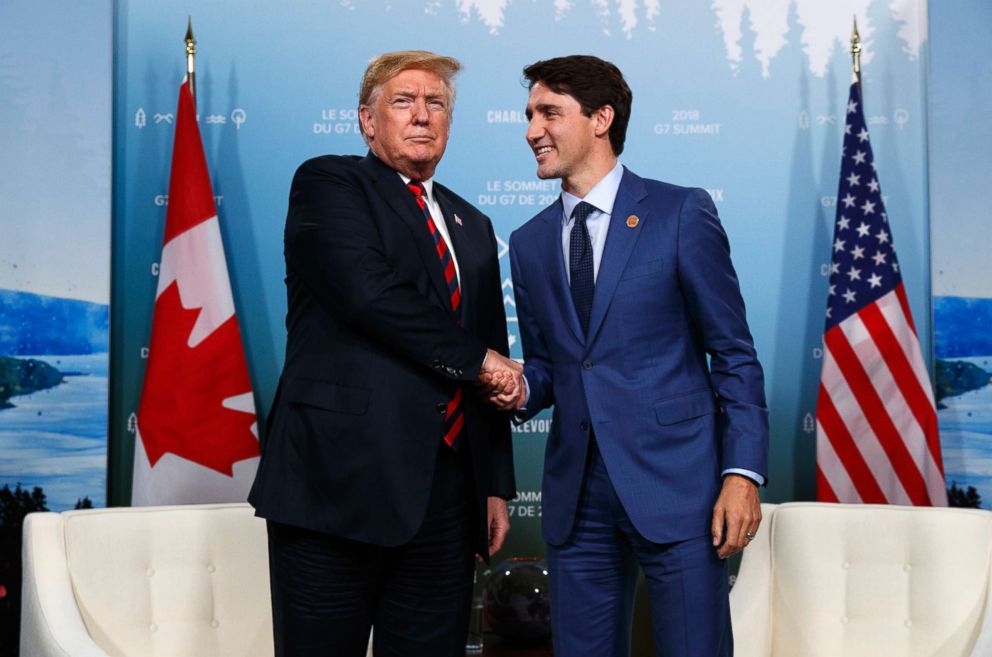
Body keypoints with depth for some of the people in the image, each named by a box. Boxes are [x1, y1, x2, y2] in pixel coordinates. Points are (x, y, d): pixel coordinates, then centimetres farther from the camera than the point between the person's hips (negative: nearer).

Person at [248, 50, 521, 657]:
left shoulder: (473, 227, 22)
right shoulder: (329, 183, 3)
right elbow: (368, 293, -15)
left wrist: (497, 485, 15)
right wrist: (477, 358, -7)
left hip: (446, 493, 6)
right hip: (341, 479, -5)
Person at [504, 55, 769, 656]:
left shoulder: (681, 214, -2)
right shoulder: (529, 243, 13)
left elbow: (734, 353, -3)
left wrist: (743, 473, -11)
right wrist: (520, 389, -3)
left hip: (676, 485, -4)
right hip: (576, 495, 5)